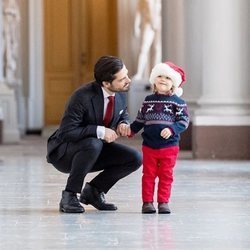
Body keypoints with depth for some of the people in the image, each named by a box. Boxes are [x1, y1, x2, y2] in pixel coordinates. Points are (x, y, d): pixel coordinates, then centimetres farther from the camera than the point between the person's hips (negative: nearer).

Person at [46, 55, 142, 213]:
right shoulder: (82, 97, -29)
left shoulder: (121, 94, -7)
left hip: (94, 147, 7)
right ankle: (69, 197, -21)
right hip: (64, 152, -7)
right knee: (93, 145, -39)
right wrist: (100, 131, -34)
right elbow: (66, 132, -30)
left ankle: (93, 190, 6)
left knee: (135, 159, -10)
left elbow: (123, 114, 13)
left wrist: (122, 124, -11)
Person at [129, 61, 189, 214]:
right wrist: (131, 129, 4)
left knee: (166, 175, 3)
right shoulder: (148, 101, 10)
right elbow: (141, 119, 17)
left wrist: (171, 129, -21)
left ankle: (163, 202, 9)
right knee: (148, 174, 4)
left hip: (169, 147, -2)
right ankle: (147, 202, 8)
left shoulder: (177, 102, -1)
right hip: (149, 146, 2)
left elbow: (184, 120, -7)